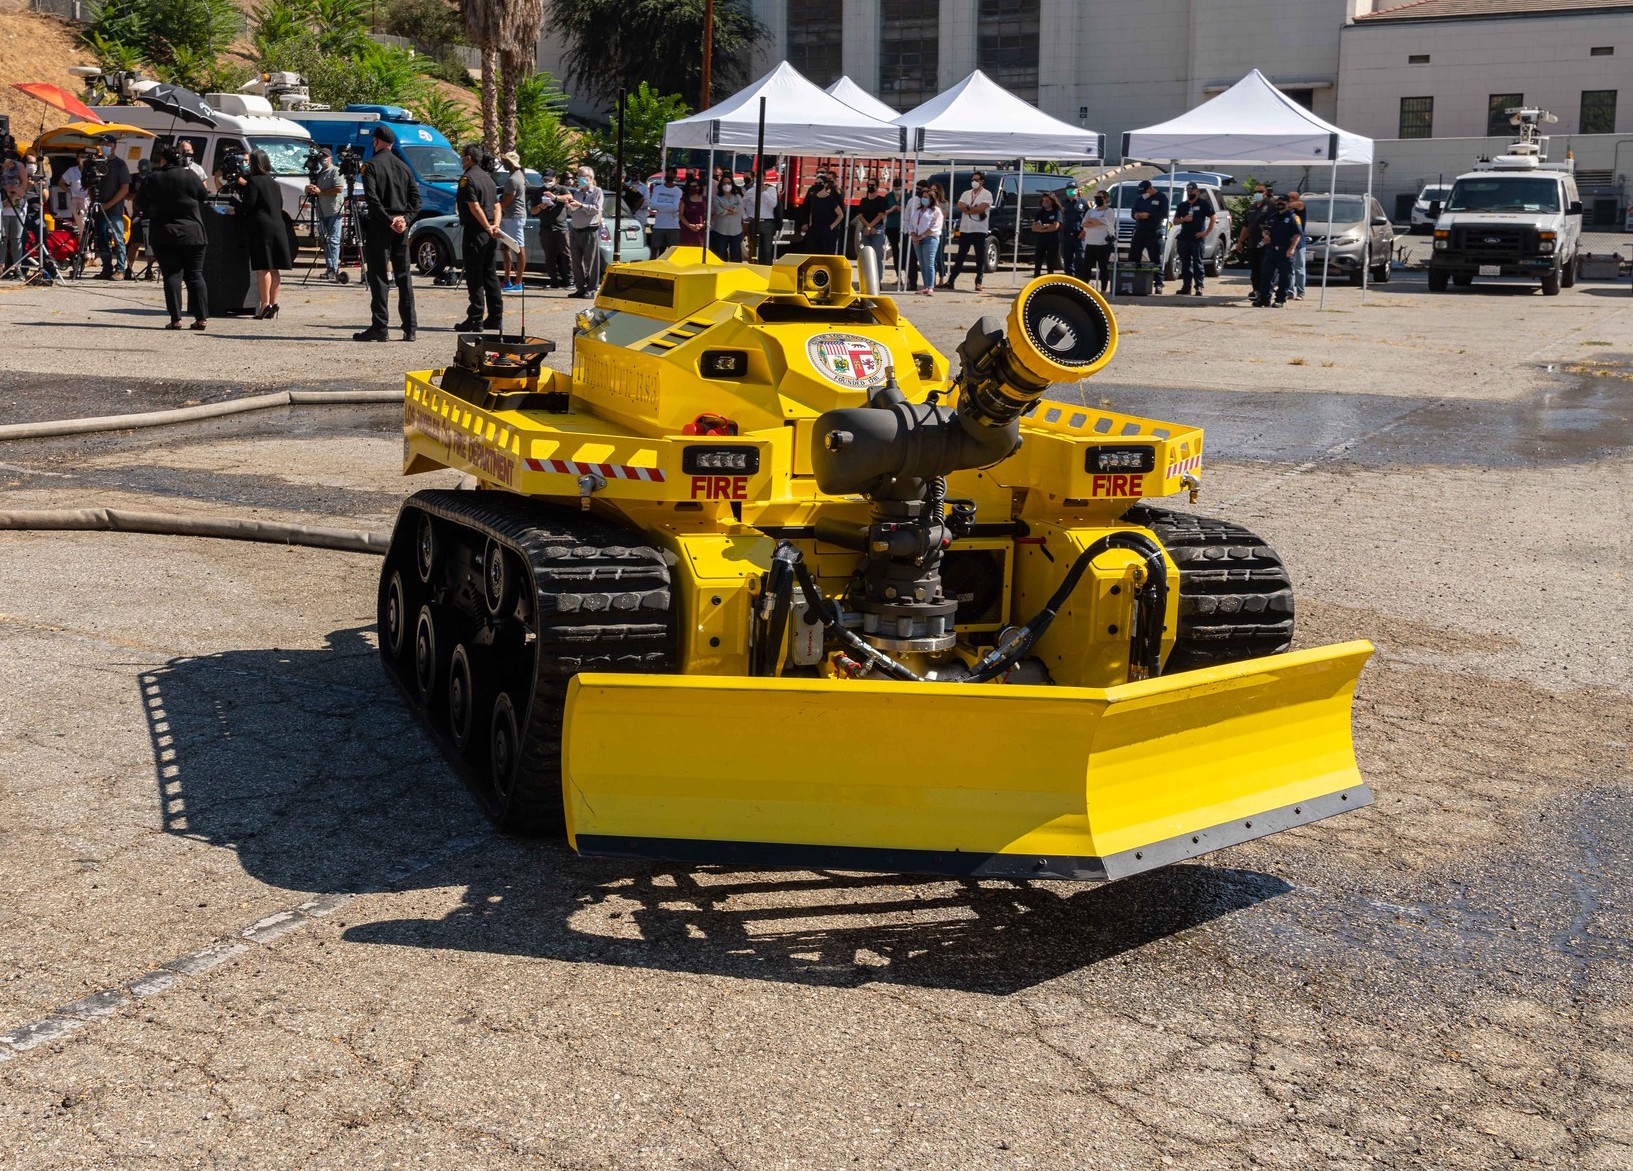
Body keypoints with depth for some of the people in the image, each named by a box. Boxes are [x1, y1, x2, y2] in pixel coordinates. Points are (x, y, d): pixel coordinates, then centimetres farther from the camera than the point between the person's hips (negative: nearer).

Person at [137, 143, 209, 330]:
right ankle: (201, 317, 2)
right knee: (195, 275, 6)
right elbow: (205, 198, 7)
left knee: (172, 275, 0)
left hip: (163, 234, -1)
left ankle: (176, 318, -7)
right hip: (192, 233, 1)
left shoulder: (153, 179, -3)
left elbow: (141, 204, 6)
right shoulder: (190, 176, -3)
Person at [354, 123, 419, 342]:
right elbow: (415, 198, 8)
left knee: (378, 277, -3)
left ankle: (380, 327, -6)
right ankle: (410, 328, 7)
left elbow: (372, 199, -16)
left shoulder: (371, 166, -6)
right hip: (401, 229, 5)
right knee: (404, 276, 8)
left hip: (379, 227, -5)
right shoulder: (404, 167, 12)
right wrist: (404, 218, -1)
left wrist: (388, 221, -13)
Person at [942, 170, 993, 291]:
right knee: (960, 257, 7)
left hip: (979, 231, -5)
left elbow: (981, 208, -15)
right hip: (965, 230, 5)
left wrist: (966, 208, -5)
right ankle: (951, 281, 8)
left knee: (980, 258, -3)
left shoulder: (987, 194, 0)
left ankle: (978, 283, 0)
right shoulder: (966, 194, 15)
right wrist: (973, 208, -11)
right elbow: (959, 206, 1)